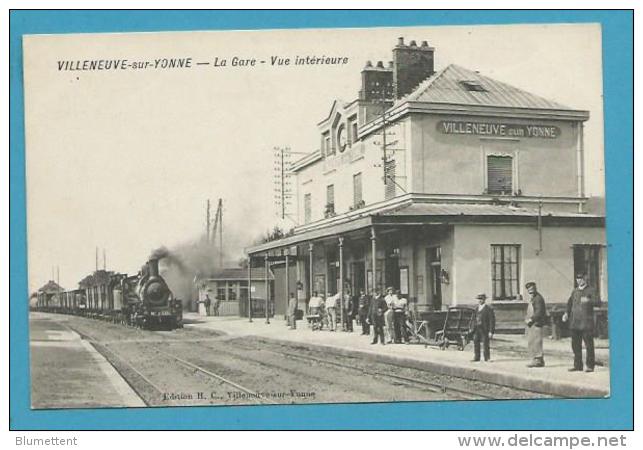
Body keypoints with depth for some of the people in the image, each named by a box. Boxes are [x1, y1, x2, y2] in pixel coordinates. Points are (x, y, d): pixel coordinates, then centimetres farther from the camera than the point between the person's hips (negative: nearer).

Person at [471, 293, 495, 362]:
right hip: (477, 329, 6)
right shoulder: (477, 309, 14)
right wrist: (473, 328, 12)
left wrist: (491, 331, -13)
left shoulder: (488, 309, -7)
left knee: (485, 344, -4)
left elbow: (492, 320, -9)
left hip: (485, 329, -6)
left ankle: (487, 358, 5)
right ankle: (476, 358, 8)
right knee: (476, 342, 2)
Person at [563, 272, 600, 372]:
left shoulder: (591, 291, 0)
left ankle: (590, 366, 2)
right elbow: (569, 303, 24)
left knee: (589, 345, -4)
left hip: (586, 323, -5)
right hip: (575, 322, 6)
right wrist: (566, 313, 7)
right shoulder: (574, 291, 17)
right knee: (575, 345, 7)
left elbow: (598, 302, -12)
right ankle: (578, 365, 14)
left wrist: (589, 301, -30)